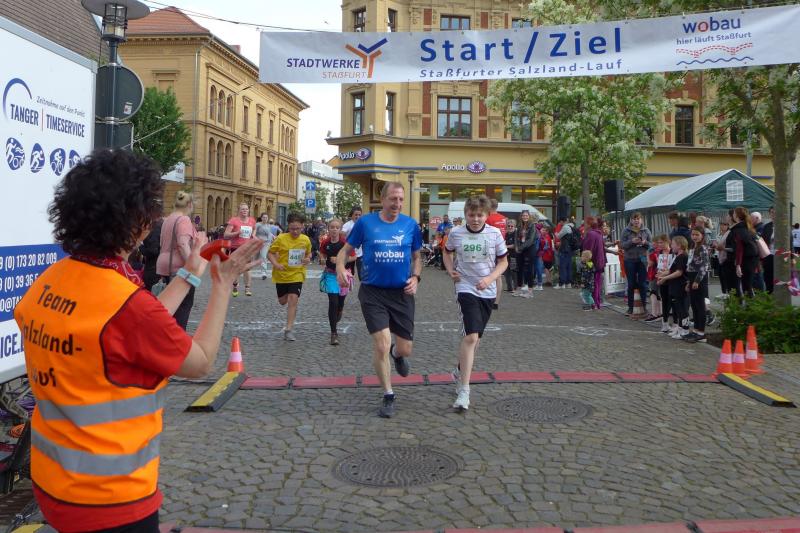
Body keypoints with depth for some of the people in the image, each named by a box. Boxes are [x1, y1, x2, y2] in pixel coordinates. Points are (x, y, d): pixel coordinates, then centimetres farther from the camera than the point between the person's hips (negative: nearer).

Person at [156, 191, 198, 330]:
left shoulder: (167, 220, 14)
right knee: (185, 304, -2)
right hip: (180, 268, -9)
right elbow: (183, 245, -25)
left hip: (165, 266, 9)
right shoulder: (184, 219, -14)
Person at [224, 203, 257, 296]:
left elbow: (254, 229, 29)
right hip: (235, 248, -1)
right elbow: (226, 235, -11)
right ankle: (235, 285, 34)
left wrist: (253, 235, 7)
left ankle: (247, 288, -5)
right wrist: (237, 232, -24)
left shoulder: (252, 220, 4)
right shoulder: (234, 220, -8)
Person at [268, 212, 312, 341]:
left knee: (293, 300, -12)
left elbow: (308, 253, 14)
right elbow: (270, 253, -7)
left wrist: (308, 259, -9)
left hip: (297, 275, 0)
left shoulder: (306, 240, -4)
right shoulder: (281, 238, -14)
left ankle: (288, 330, -5)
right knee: (282, 301, 13)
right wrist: (275, 264, -25)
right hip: (281, 274, 0)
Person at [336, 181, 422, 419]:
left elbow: (416, 257, 12)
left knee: (405, 350, 6)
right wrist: (340, 268, -16)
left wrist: (415, 277, -6)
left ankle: (397, 353, 47)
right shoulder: (365, 223, -5)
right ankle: (388, 396, 13)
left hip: (402, 293, 2)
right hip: (373, 292, -2)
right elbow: (346, 250, 4)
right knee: (382, 345, -9)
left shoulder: (410, 225, 0)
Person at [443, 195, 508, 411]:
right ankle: (464, 390, -16)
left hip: (487, 292, 3)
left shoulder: (495, 234, -3)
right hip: (466, 289, -3)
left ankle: (460, 372, 41)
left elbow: (503, 262, 5)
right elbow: (447, 252, 18)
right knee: (470, 336, -18)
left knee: (474, 337, 16)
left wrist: (490, 278, -12)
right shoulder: (456, 233, -3)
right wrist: (451, 271, 1)